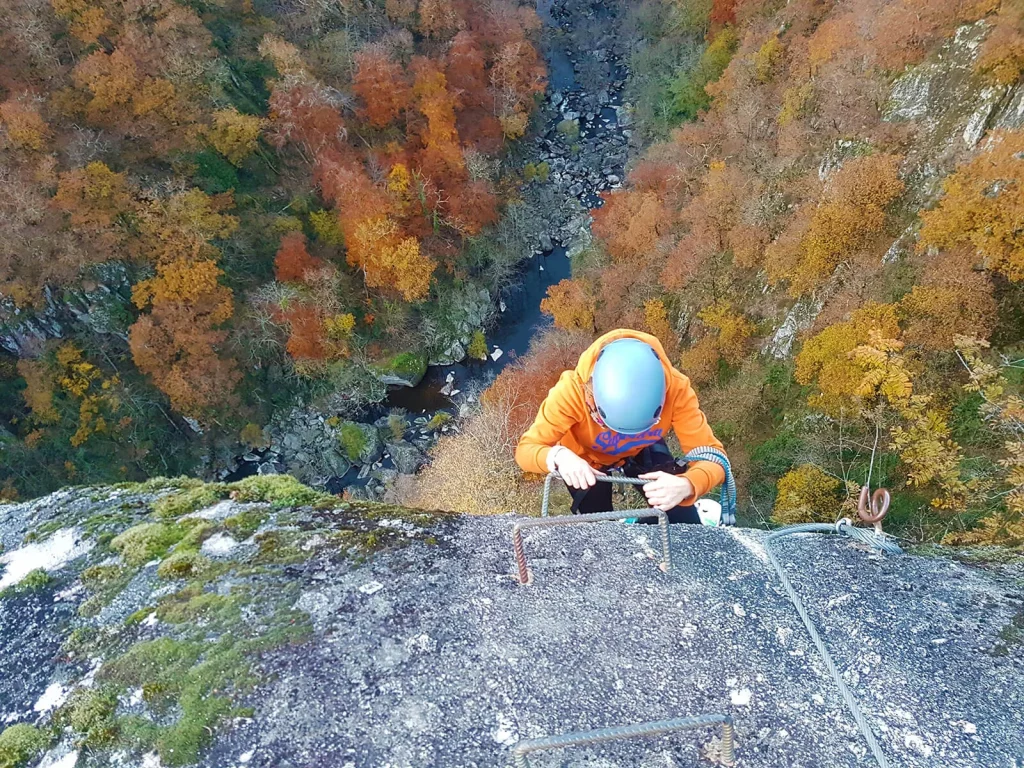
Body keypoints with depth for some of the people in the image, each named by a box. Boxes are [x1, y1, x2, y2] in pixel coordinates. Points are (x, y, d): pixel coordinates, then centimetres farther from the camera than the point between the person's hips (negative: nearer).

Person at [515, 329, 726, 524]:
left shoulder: (675, 387, -37)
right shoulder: (573, 390, -41)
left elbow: (711, 455, -35)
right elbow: (526, 450, -36)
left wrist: (687, 485, -57)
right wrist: (558, 456, -58)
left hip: (643, 450, 1)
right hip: (585, 457, -1)